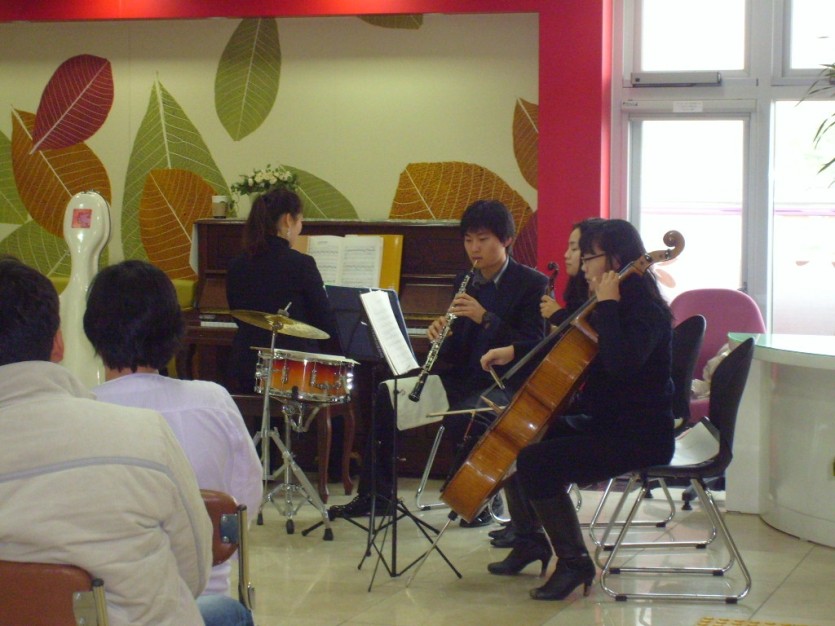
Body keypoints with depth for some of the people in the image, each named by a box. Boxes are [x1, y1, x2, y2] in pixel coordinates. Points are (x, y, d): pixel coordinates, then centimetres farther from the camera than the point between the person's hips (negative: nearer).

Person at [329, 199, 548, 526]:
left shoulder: (533, 285, -7)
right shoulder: (465, 282, 13)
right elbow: (457, 350, 14)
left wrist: (486, 318, -25)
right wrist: (440, 333, -10)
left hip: (506, 382, -7)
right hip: (464, 377, 7)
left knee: (460, 419, -36)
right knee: (385, 397, -9)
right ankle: (374, 494, 0)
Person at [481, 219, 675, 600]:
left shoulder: (647, 311, -17)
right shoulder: (619, 306, 11)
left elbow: (619, 363, -35)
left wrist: (606, 304, -26)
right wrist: (514, 352, 19)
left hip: (638, 436, -10)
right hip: (602, 422, 10)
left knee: (536, 461, -26)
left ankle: (574, 562, -11)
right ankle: (531, 542, 23)